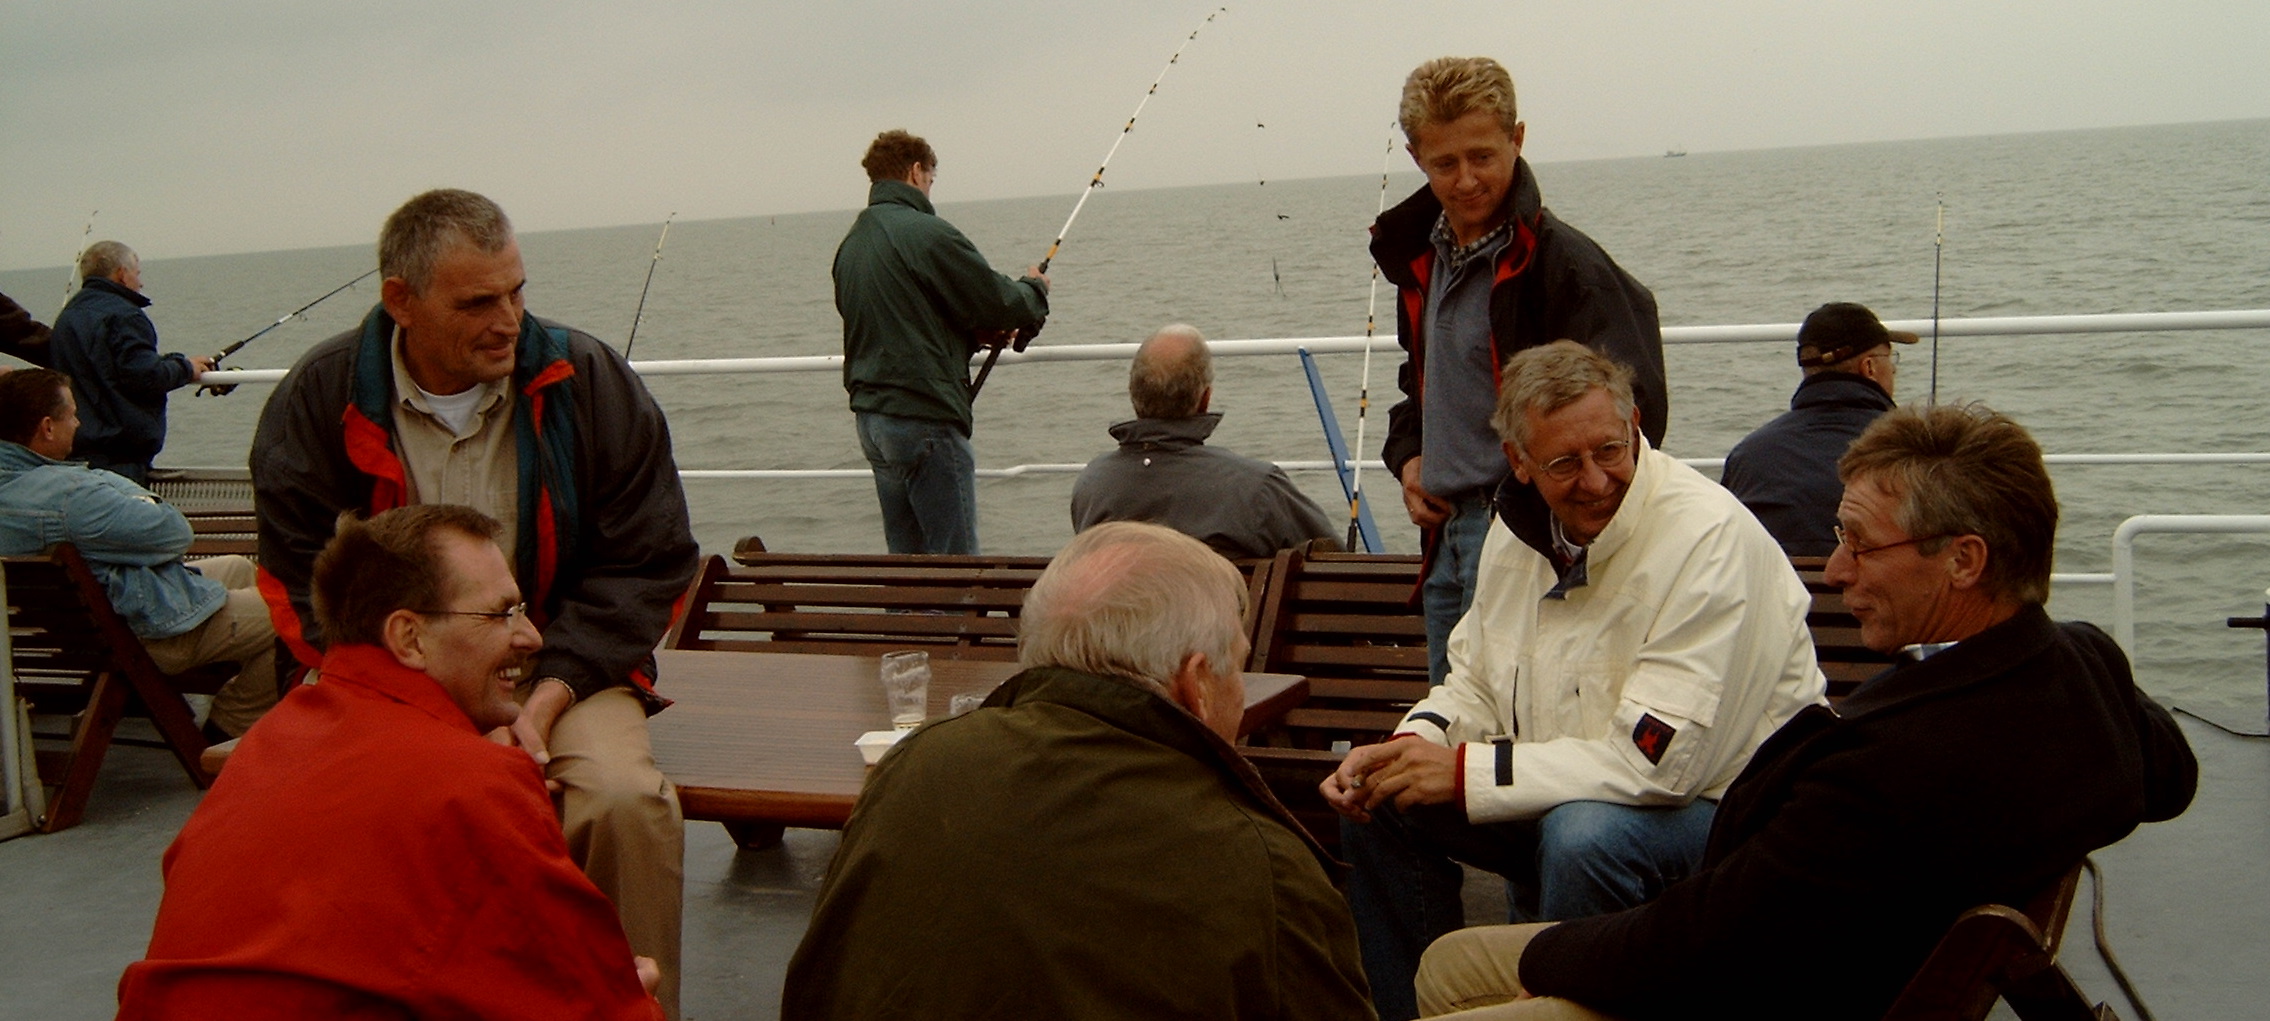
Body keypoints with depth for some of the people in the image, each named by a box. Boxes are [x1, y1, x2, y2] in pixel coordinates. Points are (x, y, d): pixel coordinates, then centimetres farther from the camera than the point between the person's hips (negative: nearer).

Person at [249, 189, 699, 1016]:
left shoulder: (590, 382, -3)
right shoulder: (321, 399, -3)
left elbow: (648, 562, -1)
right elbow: (304, 584, -2)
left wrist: (552, 692, -13)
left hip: (561, 671, 0)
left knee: (628, 801, -28)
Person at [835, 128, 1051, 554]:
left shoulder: (851, 244, 13)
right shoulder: (926, 233, -13)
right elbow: (998, 304, -11)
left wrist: (974, 334, 12)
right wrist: (1035, 288, 11)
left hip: (869, 415, 9)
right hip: (924, 419, -9)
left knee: (906, 558, 14)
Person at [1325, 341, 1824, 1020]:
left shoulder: (1710, 538, -24)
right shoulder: (1521, 525, 1)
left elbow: (1658, 764, -29)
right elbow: (1477, 683, 10)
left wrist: (1464, 771, -26)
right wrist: (1409, 748, -13)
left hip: (1717, 805, -7)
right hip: (1554, 796, 7)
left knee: (1583, 831, -36)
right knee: (1378, 801, -2)